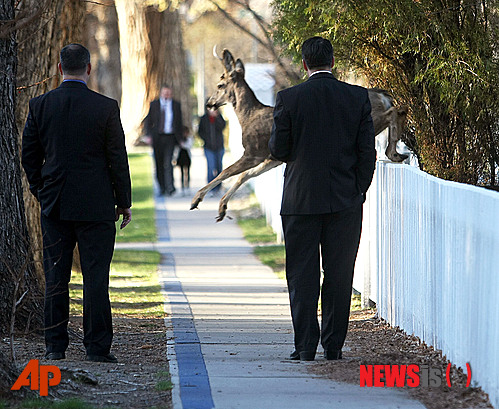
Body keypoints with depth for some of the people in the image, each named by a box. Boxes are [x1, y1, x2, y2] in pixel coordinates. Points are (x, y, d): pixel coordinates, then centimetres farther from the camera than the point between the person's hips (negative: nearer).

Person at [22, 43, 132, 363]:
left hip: (54, 205, 3)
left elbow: (29, 156, 6)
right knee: (96, 277, 1)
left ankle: (56, 346, 11)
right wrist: (124, 202, 4)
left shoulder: (39, 106, 0)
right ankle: (97, 346, 1)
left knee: (55, 277, 9)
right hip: (96, 205, -3)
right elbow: (118, 159, -6)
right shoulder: (105, 107, -8)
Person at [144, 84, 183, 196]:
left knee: (167, 163, -15)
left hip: (170, 137, -2)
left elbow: (179, 122, 10)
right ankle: (162, 188, 17)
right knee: (159, 164, 6)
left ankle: (170, 188, -19)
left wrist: (179, 138, 5)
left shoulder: (176, 105, 6)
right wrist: (149, 135, -2)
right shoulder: (154, 104, 6)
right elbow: (148, 121, 9)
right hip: (157, 137, 2)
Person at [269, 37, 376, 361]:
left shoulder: (288, 98, -7)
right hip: (345, 201, 1)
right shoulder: (357, 97, -1)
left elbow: (278, 149, -3)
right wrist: (358, 191, 9)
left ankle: (306, 346, 2)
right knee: (339, 274, 7)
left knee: (302, 275, 5)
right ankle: (334, 345, 8)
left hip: (301, 200, -1)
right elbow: (367, 151, 0)